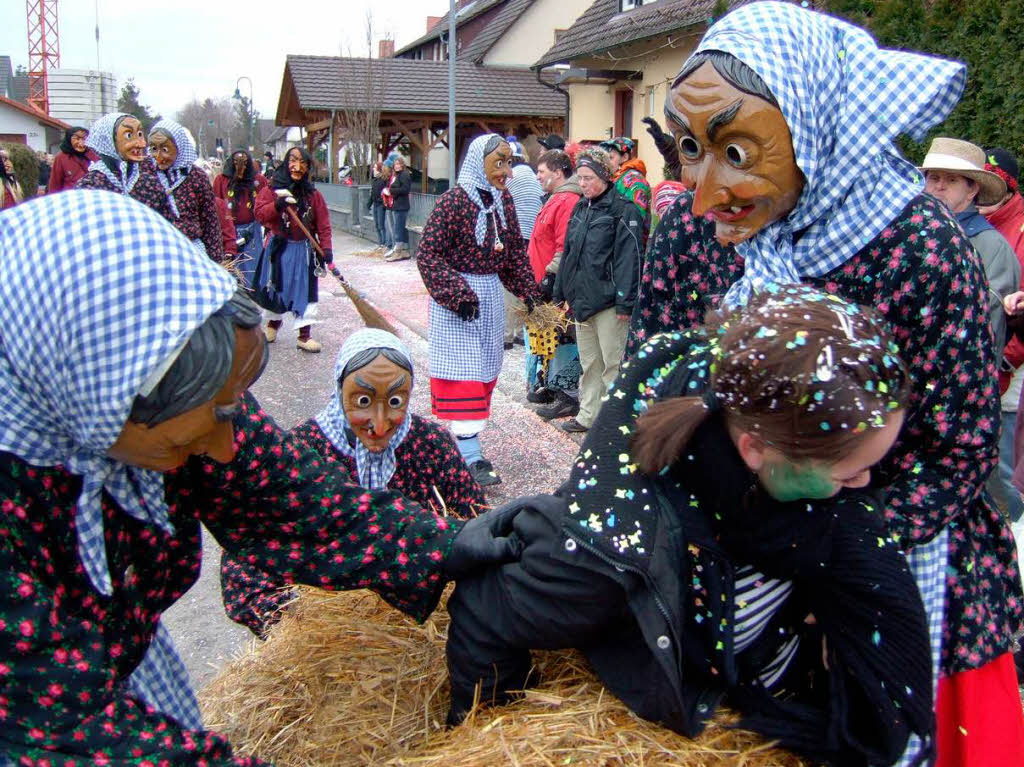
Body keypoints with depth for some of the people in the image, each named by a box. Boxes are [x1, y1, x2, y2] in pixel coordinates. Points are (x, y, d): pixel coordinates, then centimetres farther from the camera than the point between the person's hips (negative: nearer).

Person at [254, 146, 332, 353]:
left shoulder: (312, 194, 1)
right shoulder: (271, 189, -2)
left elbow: (323, 223, -2)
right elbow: (260, 213, -12)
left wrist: (326, 248, -12)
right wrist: (277, 206, -29)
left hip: (303, 248, 1)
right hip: (278, 247, 0)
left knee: (305, 289, -1)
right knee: (276, 286, 13)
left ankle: (304, 335, 5)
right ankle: (274, 322, 39)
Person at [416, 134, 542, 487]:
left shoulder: (504, 199, 4)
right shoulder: (453, 201, -16)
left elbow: (515, 249, 14)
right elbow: (428, 255, -17)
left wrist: (527, 290, 6)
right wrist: (458, 294, -22)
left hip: (490, 294, 7)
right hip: (457, 295, -7)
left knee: (486, 368, 11)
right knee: (464, 371, -6)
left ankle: (464, 437, 22)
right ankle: (470, 457, -4)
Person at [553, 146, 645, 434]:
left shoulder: (623, 210, -10)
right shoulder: (581, 207, 15)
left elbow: (629, 258, -16)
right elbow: (568, 252, 21)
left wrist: (625, 302, -20)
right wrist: (562, 291, 17)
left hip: (608, 301, -8)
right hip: (582, 299, 8)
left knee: (613, 363, -2)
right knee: (589, 362, 16)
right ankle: (588, 415, 26)